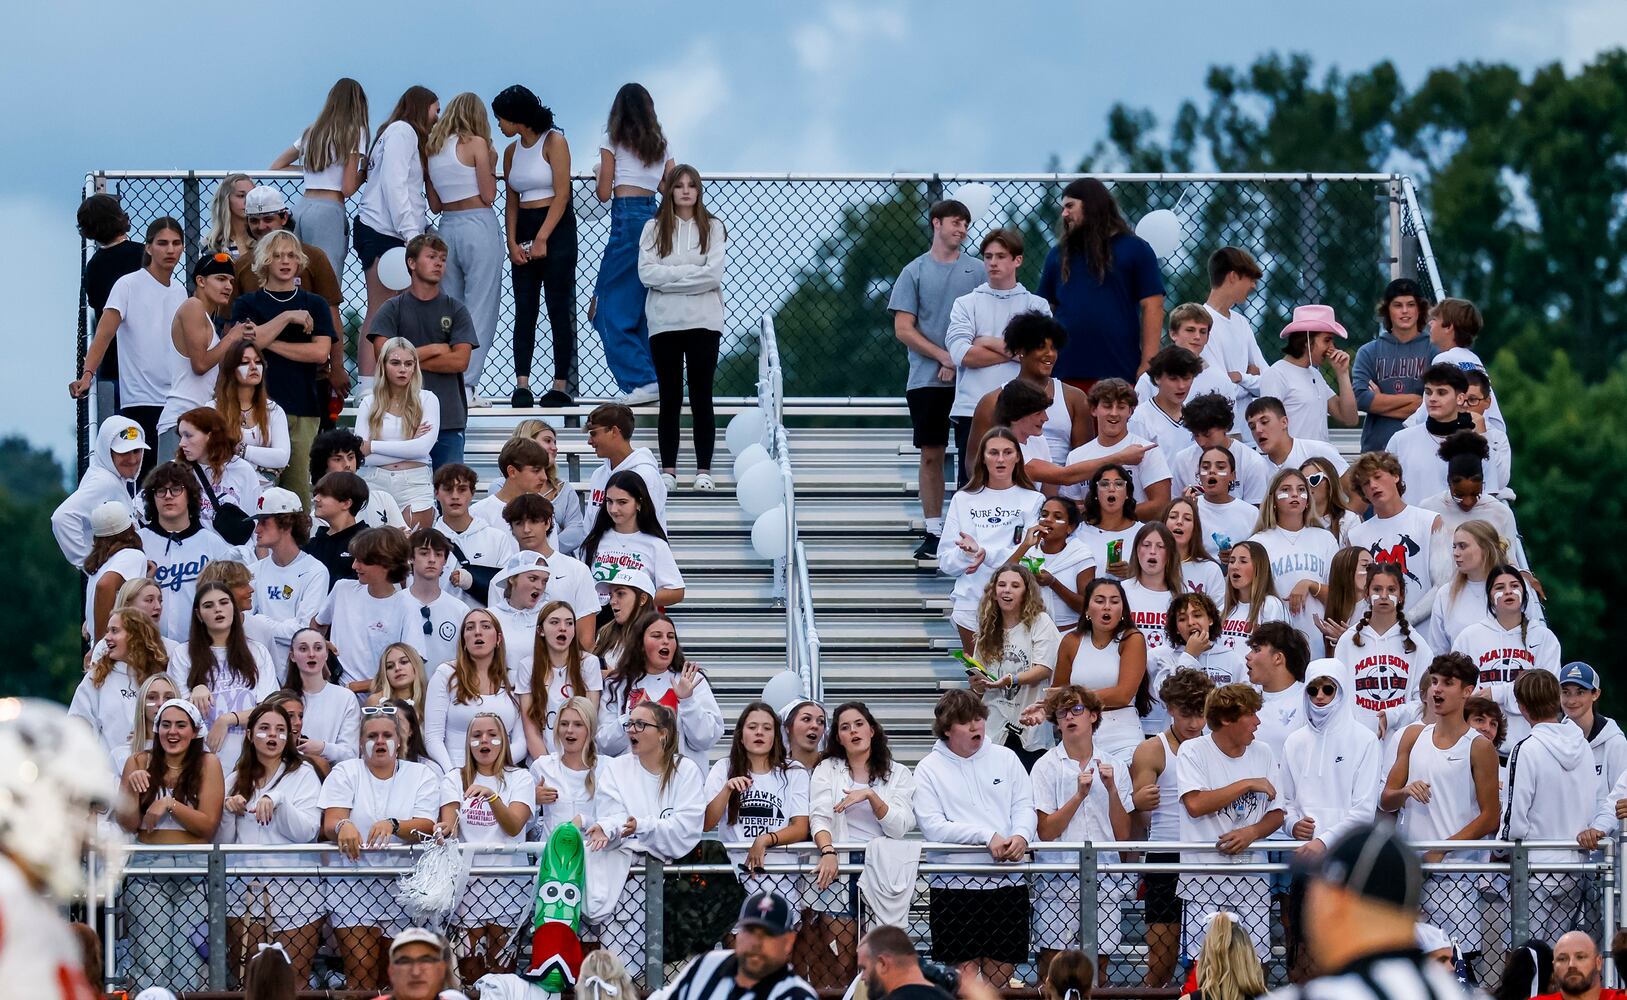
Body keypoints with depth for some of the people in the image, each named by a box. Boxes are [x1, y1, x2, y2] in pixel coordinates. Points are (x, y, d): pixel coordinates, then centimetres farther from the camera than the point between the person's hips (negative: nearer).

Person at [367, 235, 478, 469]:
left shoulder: (455, 309, 9)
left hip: (448, 417, 1)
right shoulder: (392, 309, 6)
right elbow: (384, 356, -8)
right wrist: (435, 349, -4)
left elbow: (461, 360, -2)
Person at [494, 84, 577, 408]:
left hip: (556, 228, -6)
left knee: (558, 308, -4)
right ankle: (522, 384, -9)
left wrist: (542, 239, -16)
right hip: (524, 231, 6)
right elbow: (511, 201, 11)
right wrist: (512, 242, -3)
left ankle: (561, 386, -2)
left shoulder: (554, 142, -6)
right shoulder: (512, 151, 12)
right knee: (524, 309, -3)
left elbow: (562, 195, -11)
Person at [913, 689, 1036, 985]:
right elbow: (932, 826, -8)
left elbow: (1025, 806, 6)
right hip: (953, 885, -2)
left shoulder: (1006, 758, 11)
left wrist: (1021, 836, -17)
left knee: (1001, 972, 3)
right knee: (965, 974, -4)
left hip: (1007, 882, 2)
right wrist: (987, 836, -19)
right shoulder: (929, 769, 2)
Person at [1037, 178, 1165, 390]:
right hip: (1065, 375, 3)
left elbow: (1152, 307, 1)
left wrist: (1147, 365, -7)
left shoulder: (1134, 250, 5)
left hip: (1120, 373, -3)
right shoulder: (1059, 254, 15)